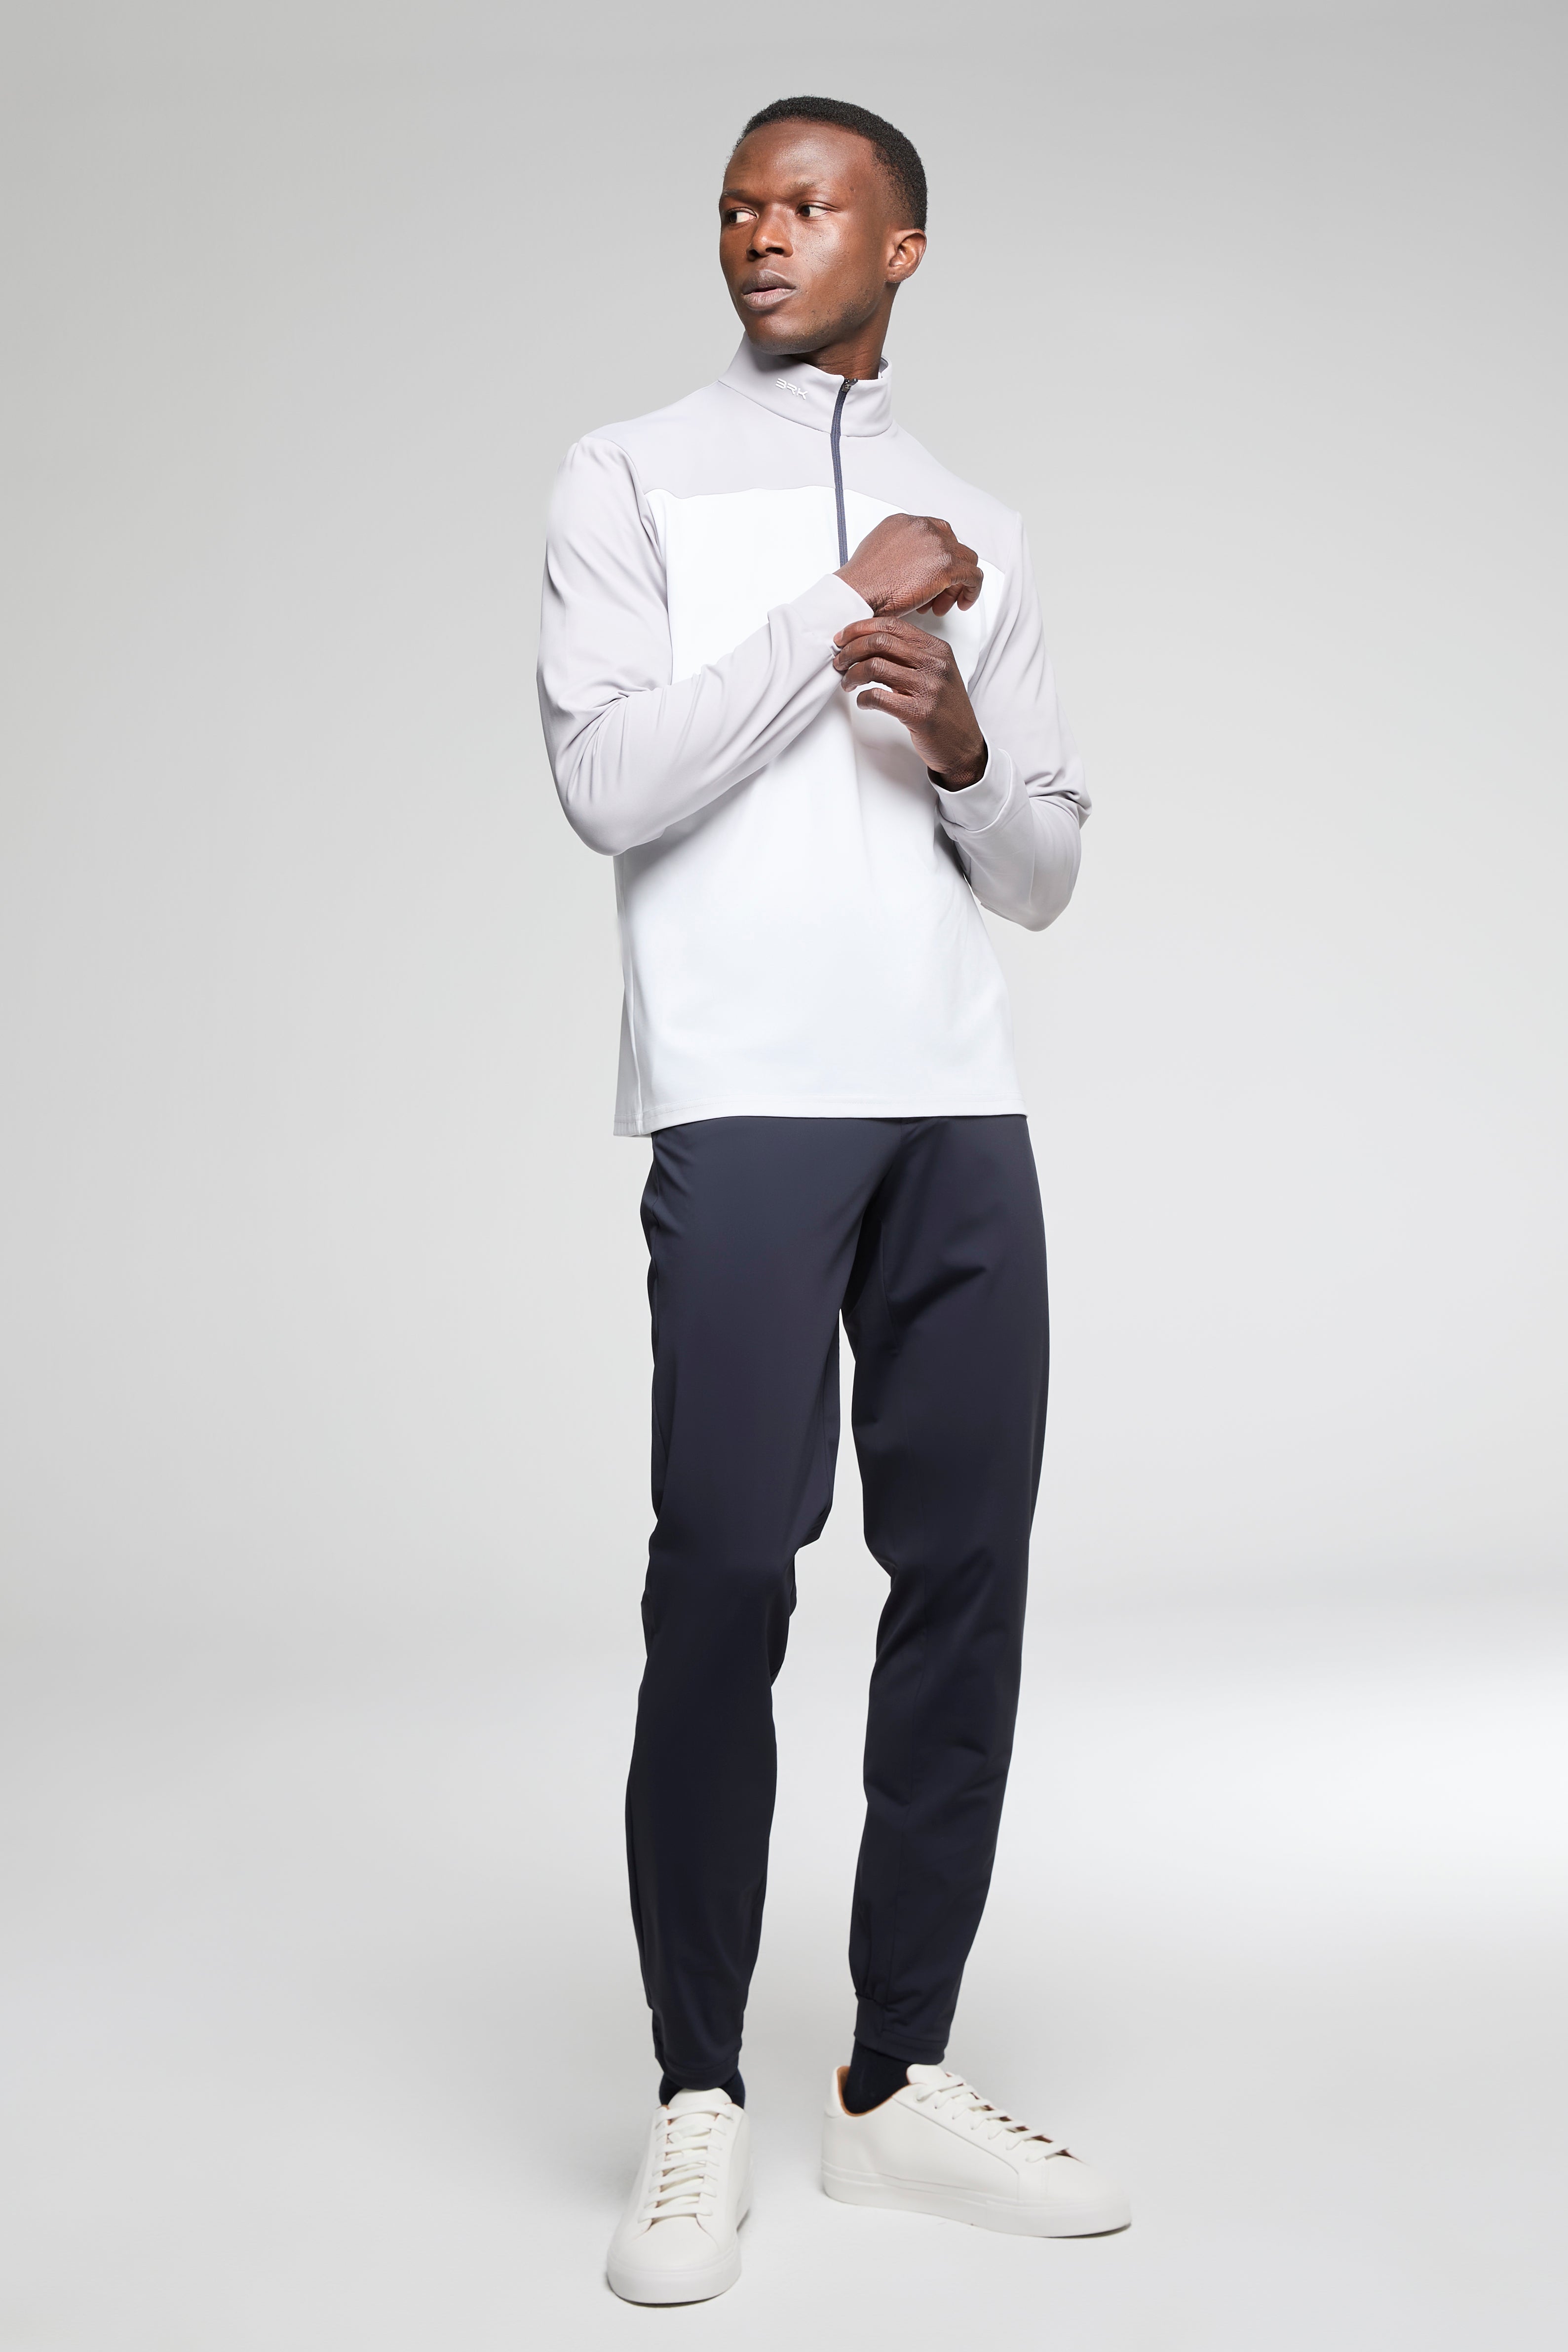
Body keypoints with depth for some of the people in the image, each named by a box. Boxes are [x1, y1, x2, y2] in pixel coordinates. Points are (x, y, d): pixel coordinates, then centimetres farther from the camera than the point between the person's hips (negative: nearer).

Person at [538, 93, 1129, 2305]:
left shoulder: (981, 528, 21)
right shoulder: (629, 480, 10)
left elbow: (1046, 873, 19)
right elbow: (610, 779, -6)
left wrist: (964, 748, -2)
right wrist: (847, 604, -3)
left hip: (965, 1109, 4)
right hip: (747, 1103, -4)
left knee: (966, 1573, 1)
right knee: (727, 1571, -8)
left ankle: (901, 2079, 10)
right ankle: (698, 2103, 3)